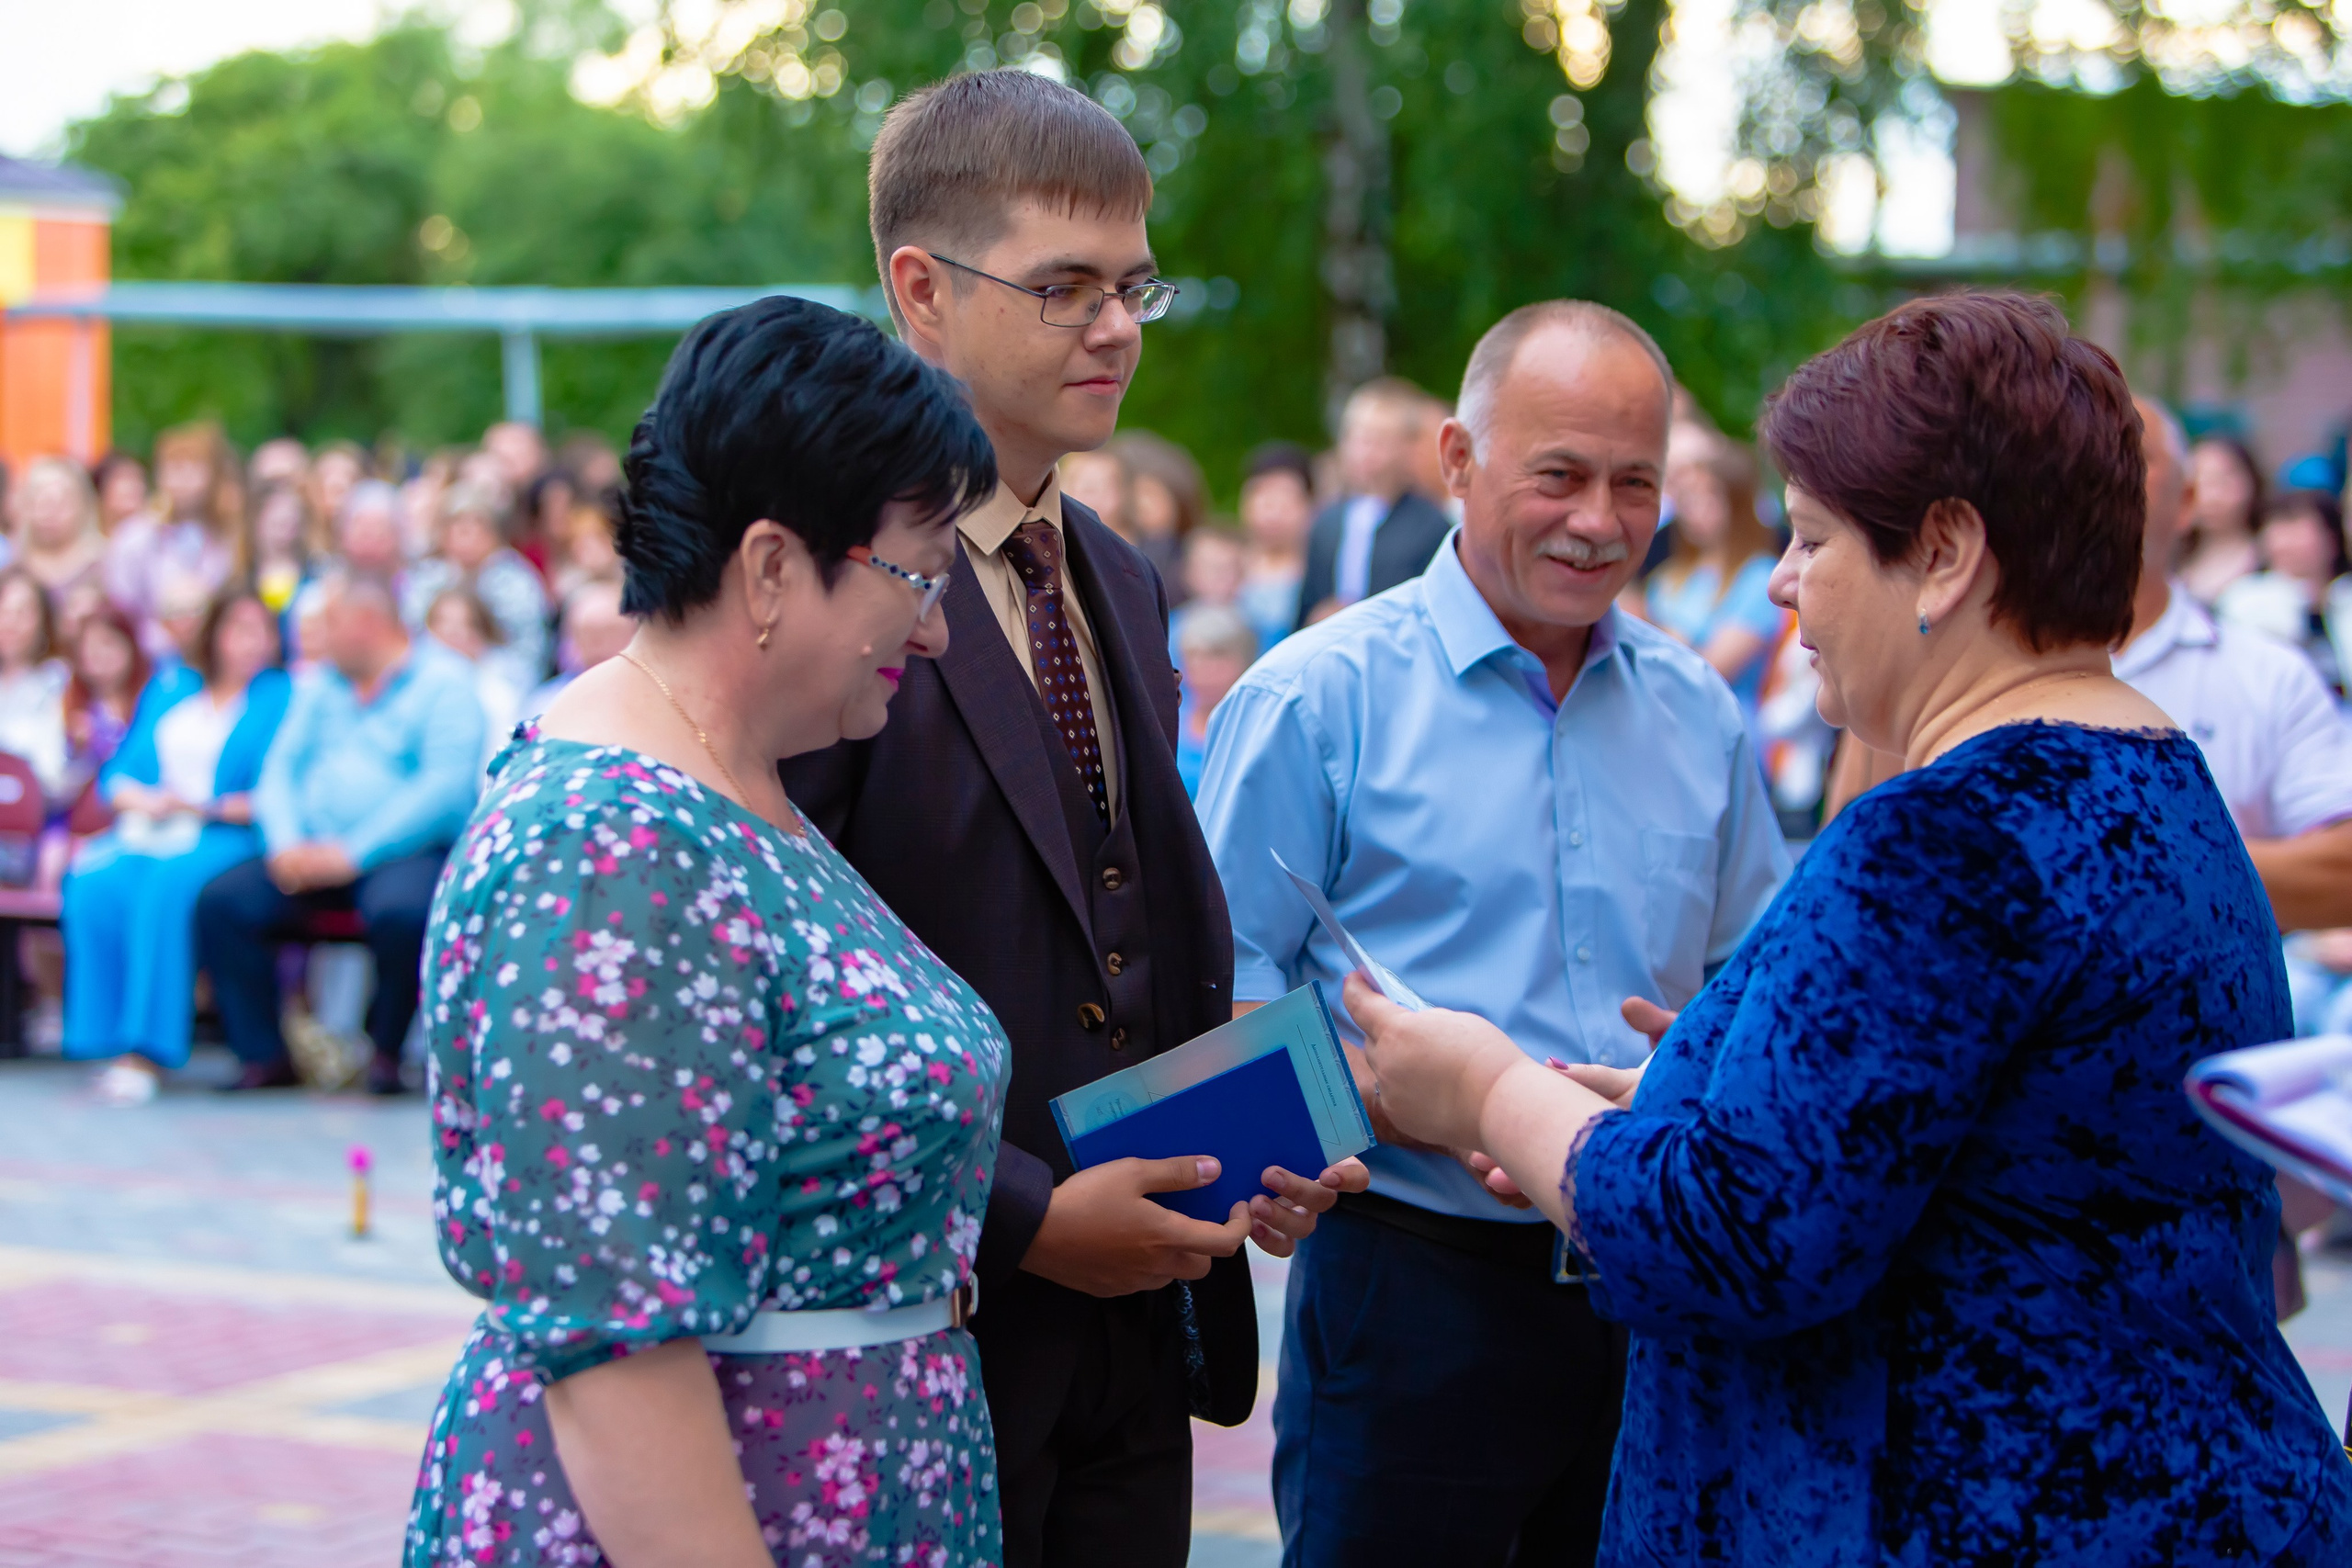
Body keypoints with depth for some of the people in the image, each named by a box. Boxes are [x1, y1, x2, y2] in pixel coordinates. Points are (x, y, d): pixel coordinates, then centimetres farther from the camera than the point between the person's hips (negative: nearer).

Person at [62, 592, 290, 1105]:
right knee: (93, 884, -30)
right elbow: (117, 774, 17)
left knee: (168, 884, -36)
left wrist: (210, 808, -13)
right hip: (145, 832, 4)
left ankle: (146, 1053, -38)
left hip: (226, 837, -4)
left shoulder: (281, 695, 9)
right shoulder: (170, 689, 22)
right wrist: (144, 801, -5)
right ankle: (107, 1042, -30)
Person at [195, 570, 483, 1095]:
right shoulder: (320, 685, 20)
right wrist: (286, 844, -8)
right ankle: (264, 1056, -11)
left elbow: (445, 788, -14)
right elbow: (281, 767, 14)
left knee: (400, 910, -38)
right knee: (221, 901, -16)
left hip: (408, 851, -6)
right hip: (314, 851, 6)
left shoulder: (444, 683, -2)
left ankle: (385, 1052, -14)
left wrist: (354, 852, -20)